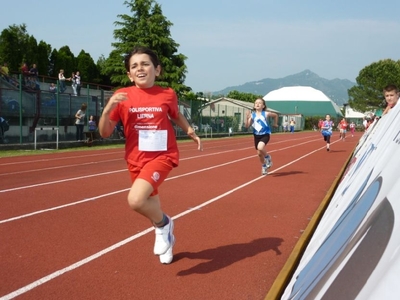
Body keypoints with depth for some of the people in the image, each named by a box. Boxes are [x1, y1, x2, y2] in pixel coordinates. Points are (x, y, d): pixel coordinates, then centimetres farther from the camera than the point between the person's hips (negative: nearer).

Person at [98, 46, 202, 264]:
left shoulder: (168, 95, -3)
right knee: (150, 206, 18)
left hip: (162, 156, -3)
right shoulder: (122, 96, -5)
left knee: (135, 200, -25)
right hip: (136, 160, 3)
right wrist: (108, 108, -19)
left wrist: (191, 132, 4)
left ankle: (163, 225, 6)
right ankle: (166, 234, 49)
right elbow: (105, 133, -3)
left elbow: (176, 115, 19)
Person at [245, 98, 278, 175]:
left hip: (265, 134, -3)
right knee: (259, 153, 11)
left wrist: (275, 123, 17)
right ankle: (264, 166, 37)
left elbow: (275, 115, 12)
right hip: (257, 135, 3)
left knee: (260, 147, -31)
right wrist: (247, 117, -21)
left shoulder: (266, 114, -7)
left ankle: (267, 157, 1)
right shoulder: (252, 115, -4)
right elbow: (247, 126, -9)